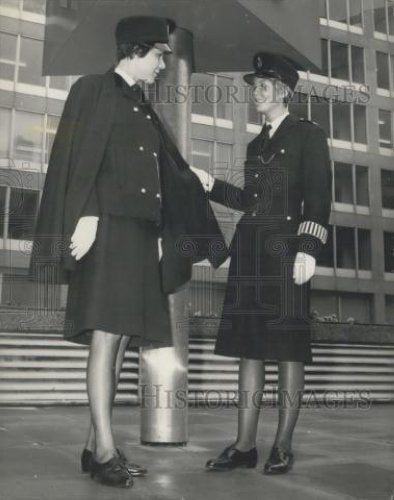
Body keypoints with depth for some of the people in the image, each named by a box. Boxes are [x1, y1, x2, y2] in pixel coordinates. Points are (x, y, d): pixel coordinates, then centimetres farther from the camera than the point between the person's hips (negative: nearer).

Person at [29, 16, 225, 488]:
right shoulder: (94, 89, 4)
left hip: (140, 235, 8)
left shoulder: (143, 109, 25)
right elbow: (79, 157, -8)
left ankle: (95, 445, 10)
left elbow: (170, 175, 25)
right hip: (108, 227, -8)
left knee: (121, 339, 4)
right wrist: (86, 214, -19)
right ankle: (105, 451, -10)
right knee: (105, 335, -12)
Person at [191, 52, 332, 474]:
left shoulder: (308, 135, 2)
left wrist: (308, 247, -18)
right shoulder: (256, 144, 21)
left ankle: (283, 447, 4)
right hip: (249, 248, 7)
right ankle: (245, 445, 8)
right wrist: (212, 185, 15)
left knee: (287, 345, -3)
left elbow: (318, 198, -7)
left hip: (284, 249, -6)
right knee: (248, 345, 3)